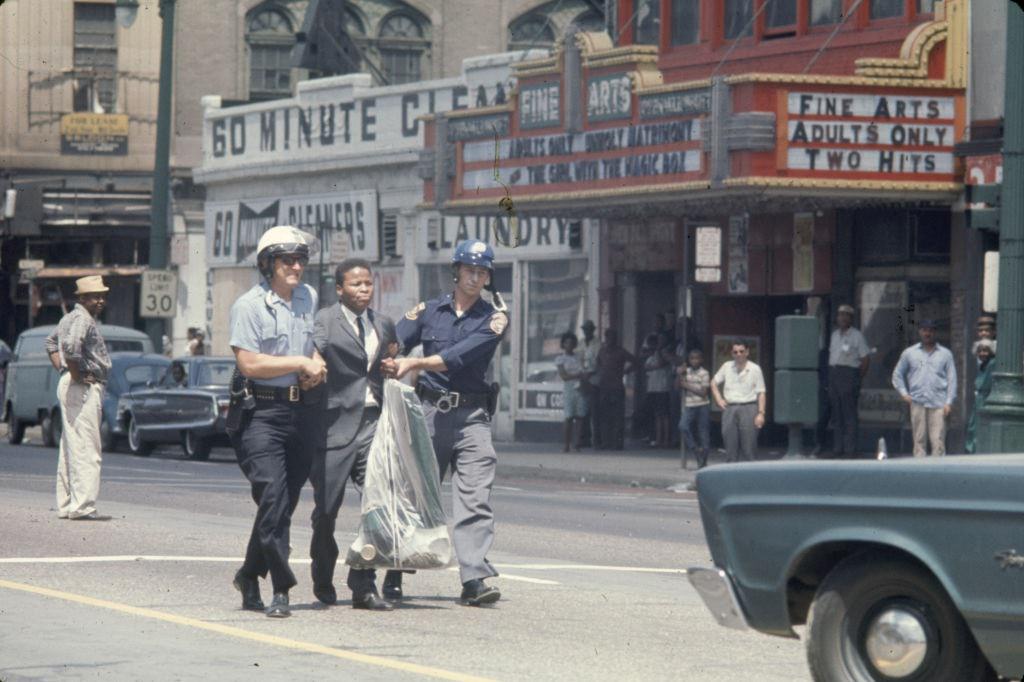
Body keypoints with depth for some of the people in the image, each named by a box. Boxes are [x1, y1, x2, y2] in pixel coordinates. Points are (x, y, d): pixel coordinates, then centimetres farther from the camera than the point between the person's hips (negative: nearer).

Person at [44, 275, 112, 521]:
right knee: (86, 449, -12)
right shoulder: (83, 319, -14)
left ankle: (65, 505, 18)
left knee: (70, 449, 14)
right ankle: (82, 506, -15)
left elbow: (51, 342, 32)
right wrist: (76, 374, -21)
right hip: (84, 388, -11)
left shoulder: (71, 317, 17)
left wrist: (62, 370, 22)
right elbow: (70, 346, -33)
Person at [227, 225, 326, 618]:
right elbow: (248, 363, -14)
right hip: (262, 412, -6)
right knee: (272, 499, -14)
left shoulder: (309, 298, 13)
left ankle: (249, 576, 25)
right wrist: (300, 363, -10)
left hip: (303, 411, 6)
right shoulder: (249, 305, -7)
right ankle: (281, 589, -13)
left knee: (286, 501, 9)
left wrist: (317, 364, 7)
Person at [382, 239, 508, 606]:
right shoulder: (427, 311, 12)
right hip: (429, 410, 2)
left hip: (471, 415, -2)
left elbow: (461, 356, -11)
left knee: (474, 499, -13)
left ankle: (475, 579, -21)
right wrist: (390, 363, -19)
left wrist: (415, 364, -19)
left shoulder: (494, 318, 4)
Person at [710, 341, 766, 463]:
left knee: (748, 446, -4)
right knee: (730, 446, 3)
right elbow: (714, 383, 23)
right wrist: (718, 398, 9)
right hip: (729, 409, 3)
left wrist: (761, 413, -9)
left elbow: (761, 393, -1)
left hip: (748, 408, -3)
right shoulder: (727, 367, 10)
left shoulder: (755, 369, 1)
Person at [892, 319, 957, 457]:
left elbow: (952, 379, 9)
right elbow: (897, 374, 20)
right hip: (917, 403, 1)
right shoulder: (909, 353, 14)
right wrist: (904, 393, 5)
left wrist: (949, 402, 0)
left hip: (938, 404, -1)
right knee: (919, 439, 0)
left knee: (938, 440, -9)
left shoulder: (945, 354, 11)